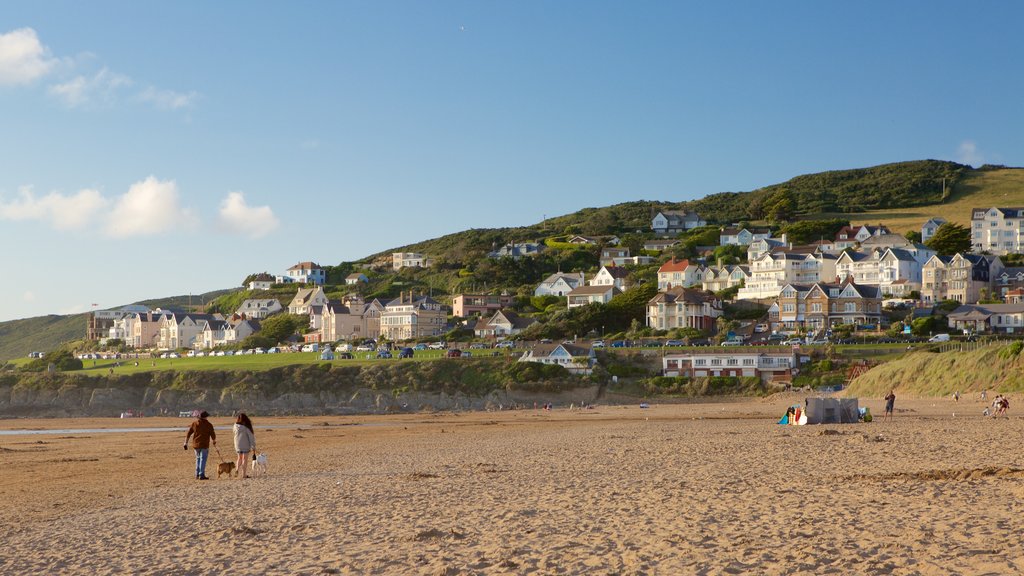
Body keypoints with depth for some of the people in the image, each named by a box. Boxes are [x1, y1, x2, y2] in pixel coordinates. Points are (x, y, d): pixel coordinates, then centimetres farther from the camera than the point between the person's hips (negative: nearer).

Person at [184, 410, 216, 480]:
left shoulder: (194, 423, 4)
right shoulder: (208, 425, -6)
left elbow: (188, 434, 4)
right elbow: (213, 435, -2)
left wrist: (186, 443, 9)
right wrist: (214, 441, 18)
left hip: (196, 445, 4)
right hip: (204, 445, -4)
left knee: (198, 459, 17)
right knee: (203, 459, -3)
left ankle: (197, 475, 17)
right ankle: (201, 475, -8)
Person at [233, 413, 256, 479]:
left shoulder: (236, 426, -3)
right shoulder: (246, 427, -14)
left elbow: (236, 435, 4)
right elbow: (251, 436, -12)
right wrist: (253, 446, -5)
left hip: (237, 445, 4)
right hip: (245, 445, -4)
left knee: (240, 458, 21)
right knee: (245, 459, 3)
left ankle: (237, 468, -1)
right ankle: (244, 474, 2)